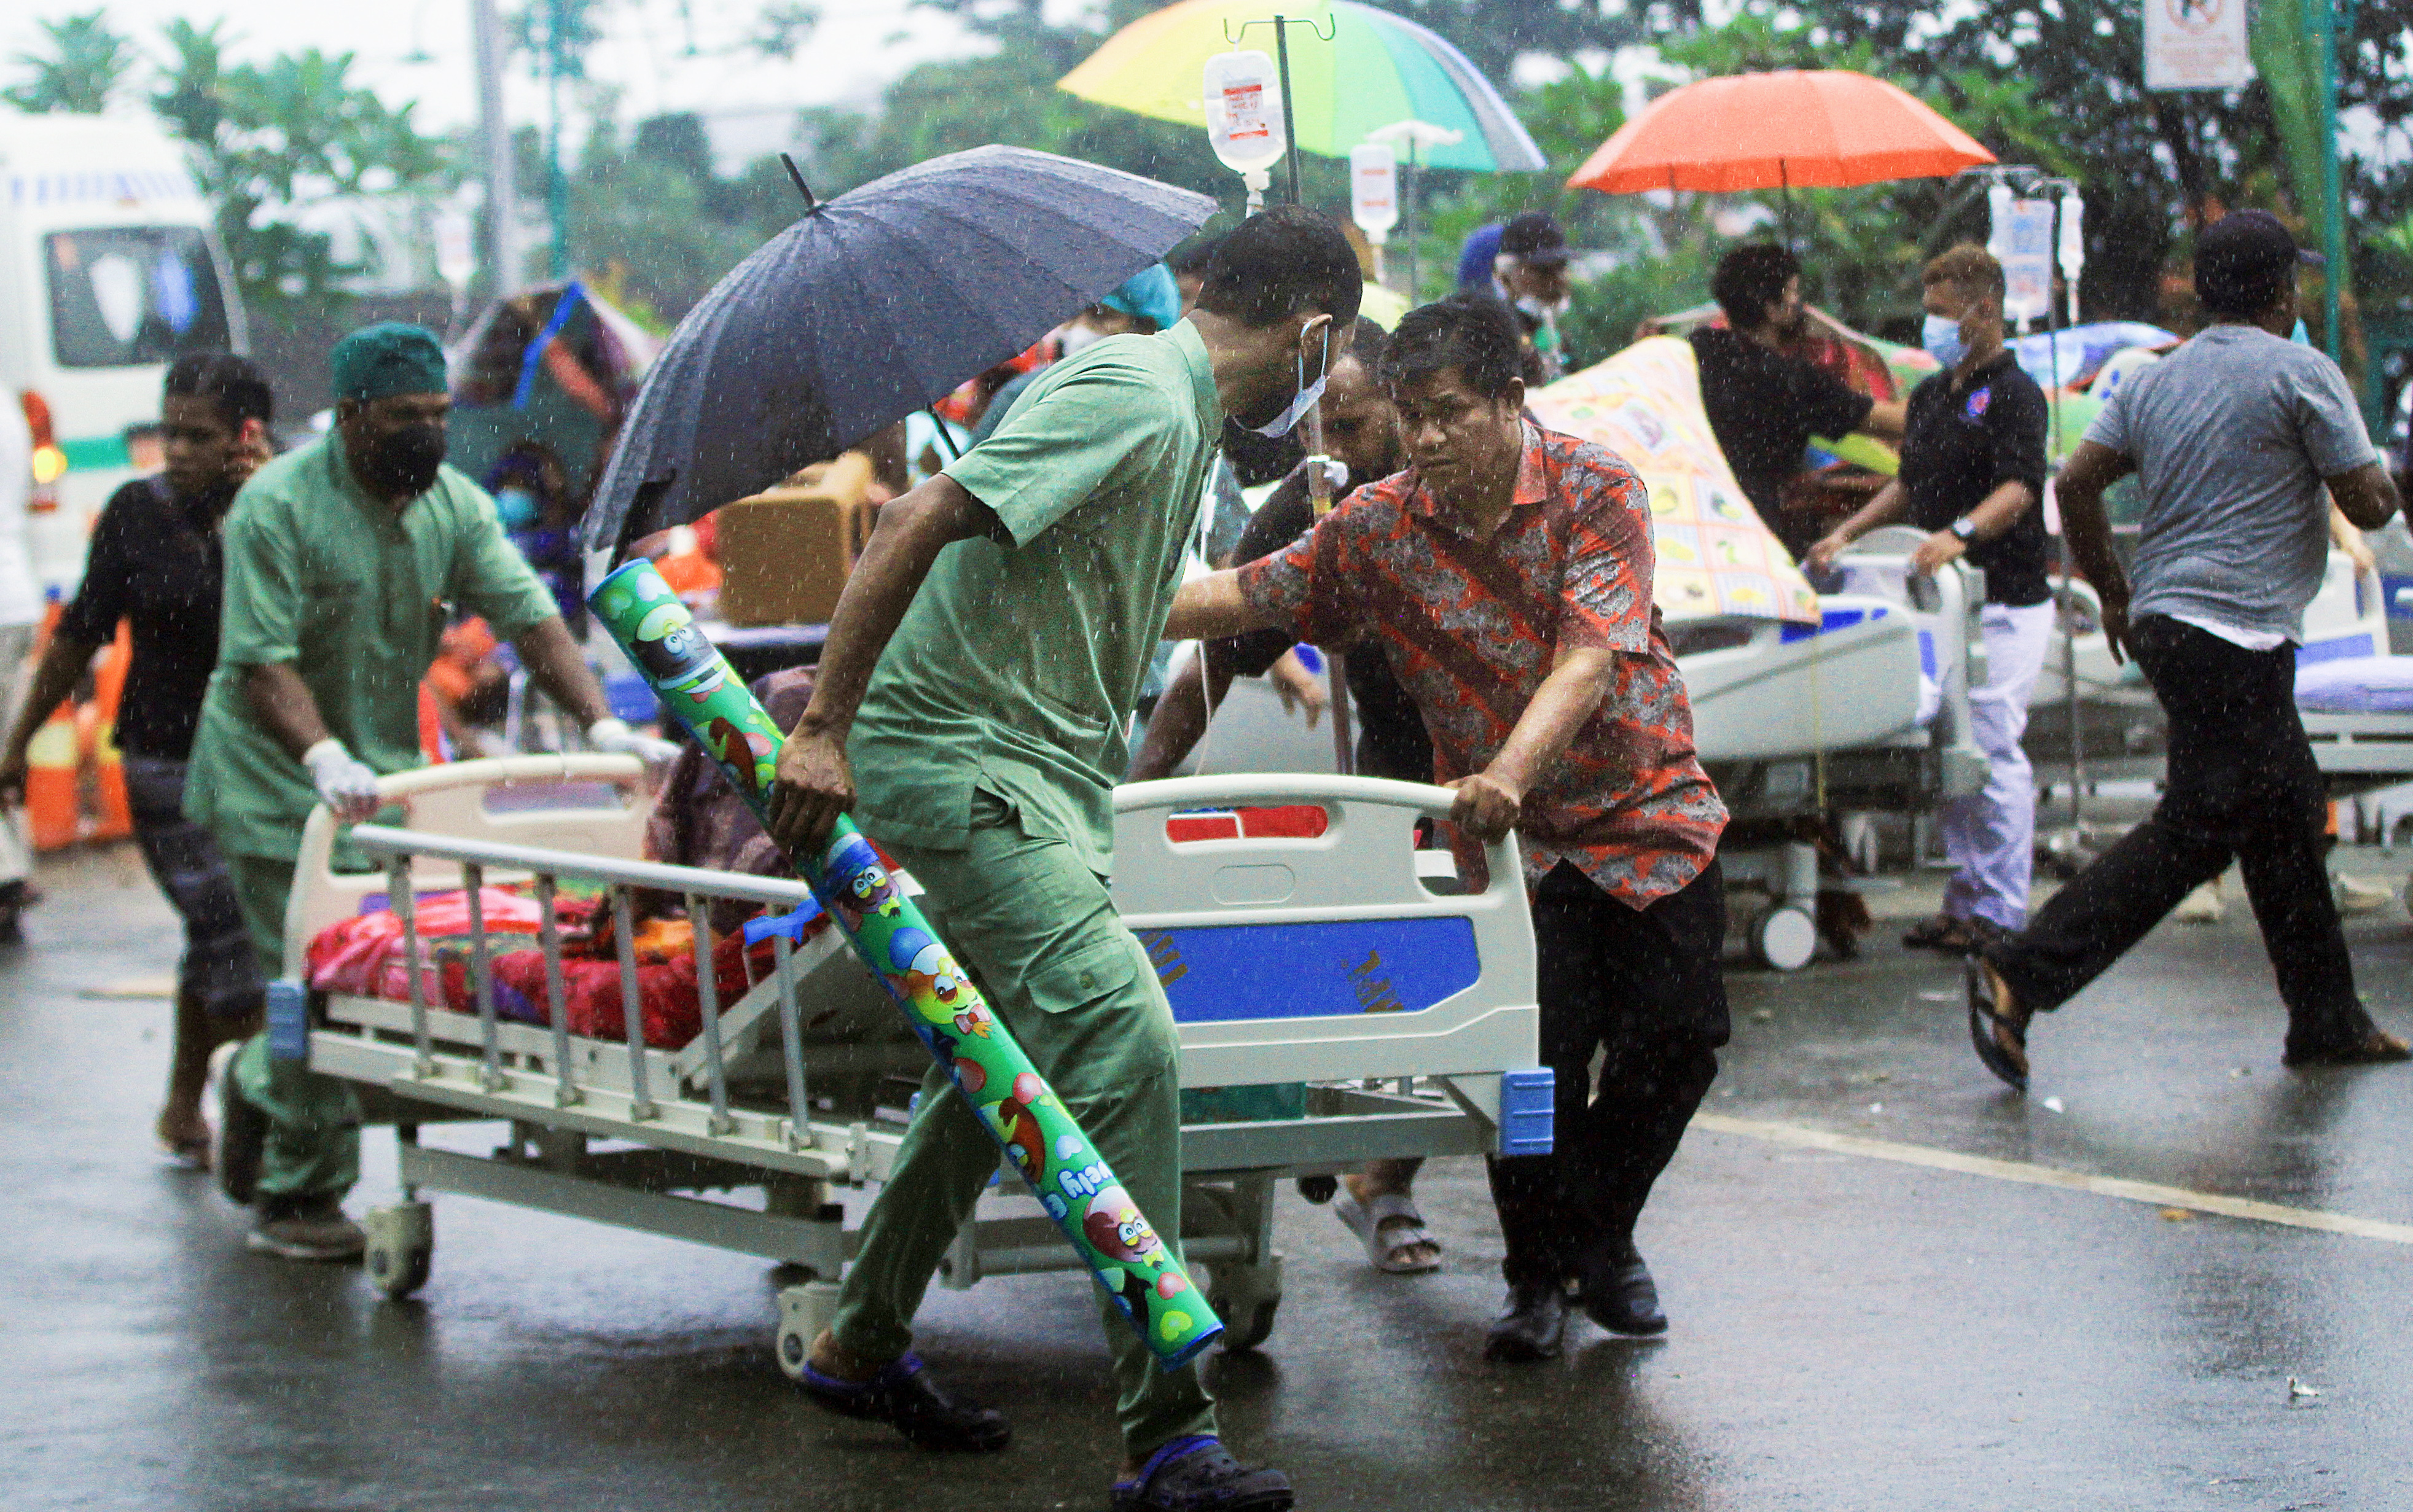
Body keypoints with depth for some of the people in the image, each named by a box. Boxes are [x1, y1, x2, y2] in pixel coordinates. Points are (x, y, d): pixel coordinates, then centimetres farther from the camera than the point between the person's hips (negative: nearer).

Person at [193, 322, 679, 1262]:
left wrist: (601, 725, -19)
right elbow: (263, 658, -22)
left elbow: (528, 616, -4)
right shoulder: (277, 506, -16)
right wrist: (324, 758, -38)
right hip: (274, 781, -6)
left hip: (384, 770, 6)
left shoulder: (453, 504, 3)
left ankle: (255, 1080, 29)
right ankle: (300, 1197, 4)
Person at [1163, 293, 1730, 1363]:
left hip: (1649, 809, 0)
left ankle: (1600, 1236, 22)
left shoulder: (1595, 492, -15)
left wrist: (1508, 773, -42)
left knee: (1678, 1037, -3)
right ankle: (1539, 1272, 10)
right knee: (1540, 1053, -11)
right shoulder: (1379, 525, -6)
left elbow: (1589, 660, -27)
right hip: (1511, 835, 1)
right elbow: (1247, 597, -1)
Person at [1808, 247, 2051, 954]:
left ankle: (2001, 912, -4)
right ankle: (1966, 898, 15)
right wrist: (1846, 535, 19)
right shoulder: (1931, 395, 17)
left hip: (2003, 600, -8)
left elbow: (2018, 490, -21)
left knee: (1992, 750, -9)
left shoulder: (2012, 393, -8)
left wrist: (1960, 535, -38)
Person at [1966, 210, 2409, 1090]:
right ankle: (2022, 976, -15)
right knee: (2194, 833, -8)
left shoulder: (2156, 380, 12)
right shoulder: (2301, 374, -7)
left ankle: (2327, 1020, 22)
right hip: (2236, 633, -9)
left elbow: (2075, 482, 8)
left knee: (2287, 816, 16)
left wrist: (2111, 593, 19)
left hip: (2164, 620, 9)